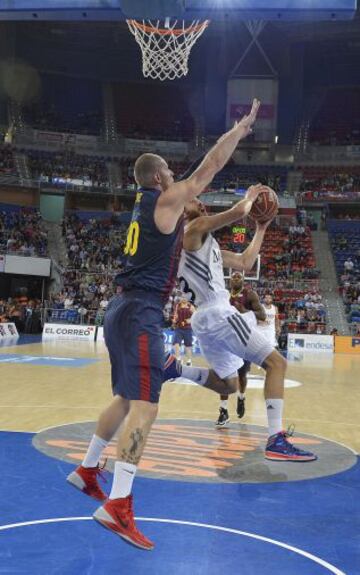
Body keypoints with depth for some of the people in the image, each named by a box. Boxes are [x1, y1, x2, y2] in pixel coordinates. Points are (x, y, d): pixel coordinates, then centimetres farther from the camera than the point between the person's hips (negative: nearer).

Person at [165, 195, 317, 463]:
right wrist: (251, 194, 5)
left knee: (230, 384, 20)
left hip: (207, 318, 10)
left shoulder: (207, 243, 24)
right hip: (218, 314, -10)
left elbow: (245, 263, 24)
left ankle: (176, 369, 7)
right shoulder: (195, 229, -4)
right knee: (276, 363, -8)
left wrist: (261, 229, 26)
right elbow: (239, 211, -15)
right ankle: (277, 441, -14)